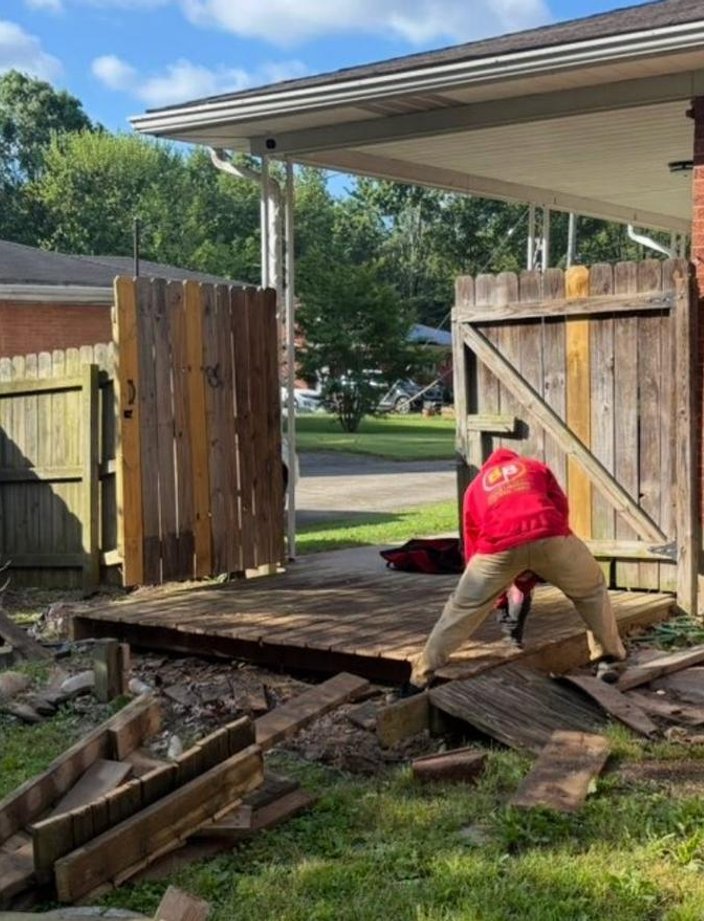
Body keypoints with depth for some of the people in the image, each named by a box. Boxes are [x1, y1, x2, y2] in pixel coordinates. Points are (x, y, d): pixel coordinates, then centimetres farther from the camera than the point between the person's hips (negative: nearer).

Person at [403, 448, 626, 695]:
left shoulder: (475, 485, 36)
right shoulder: (536, 467, 35)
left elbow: (471, 544, 35)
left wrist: (498, 592, 44)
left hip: (498, 546, 0)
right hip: (549, 536, 0)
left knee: (462, 608, 15)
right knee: (592, 590, 26)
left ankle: (420, 678, 16)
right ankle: (609, 660, 28)